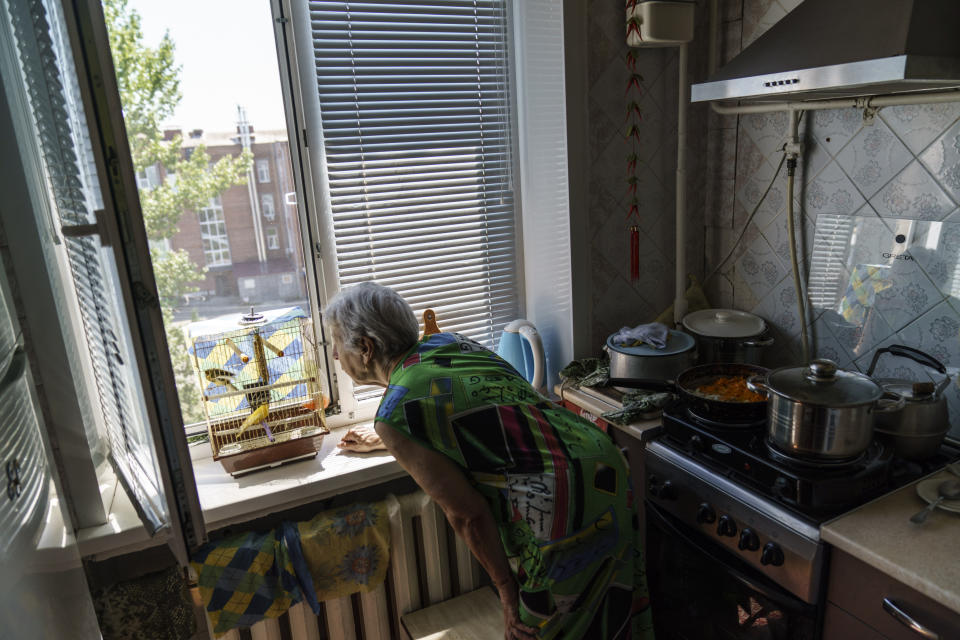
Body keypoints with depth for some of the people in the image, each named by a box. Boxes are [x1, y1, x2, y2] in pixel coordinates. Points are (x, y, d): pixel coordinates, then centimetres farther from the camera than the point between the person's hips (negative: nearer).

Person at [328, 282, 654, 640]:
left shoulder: (395, 414, -14)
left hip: (569, 517, -9)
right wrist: (382, 439, 43)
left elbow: (468, 514, -12)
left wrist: (507, 591, 2)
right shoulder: (446, 342, 10)